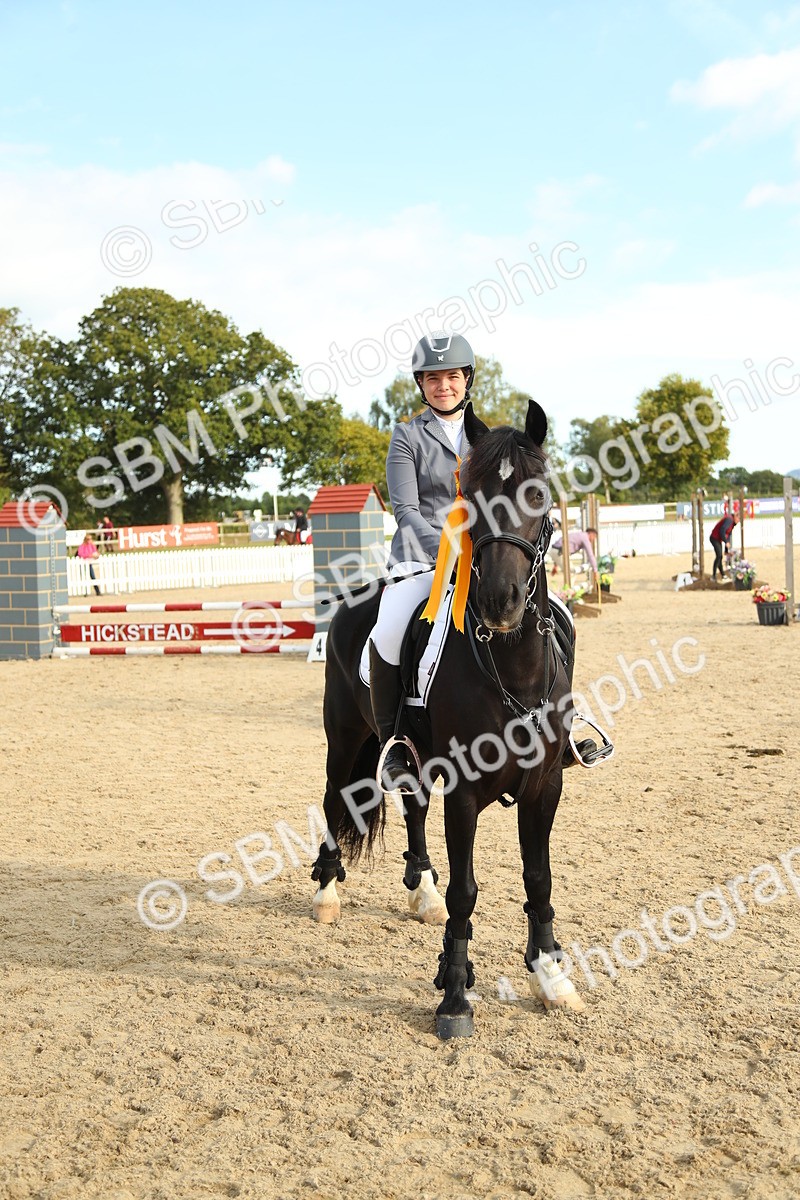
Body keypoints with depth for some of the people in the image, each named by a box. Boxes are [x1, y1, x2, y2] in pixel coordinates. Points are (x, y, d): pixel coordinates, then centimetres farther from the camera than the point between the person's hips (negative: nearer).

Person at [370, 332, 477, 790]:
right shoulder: (408, 435, 4)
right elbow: (406, 510, -6)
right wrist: (443, 546, -23)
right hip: (421, 558, -3)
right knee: (388, 634, -31)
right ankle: (392, 744, -14)